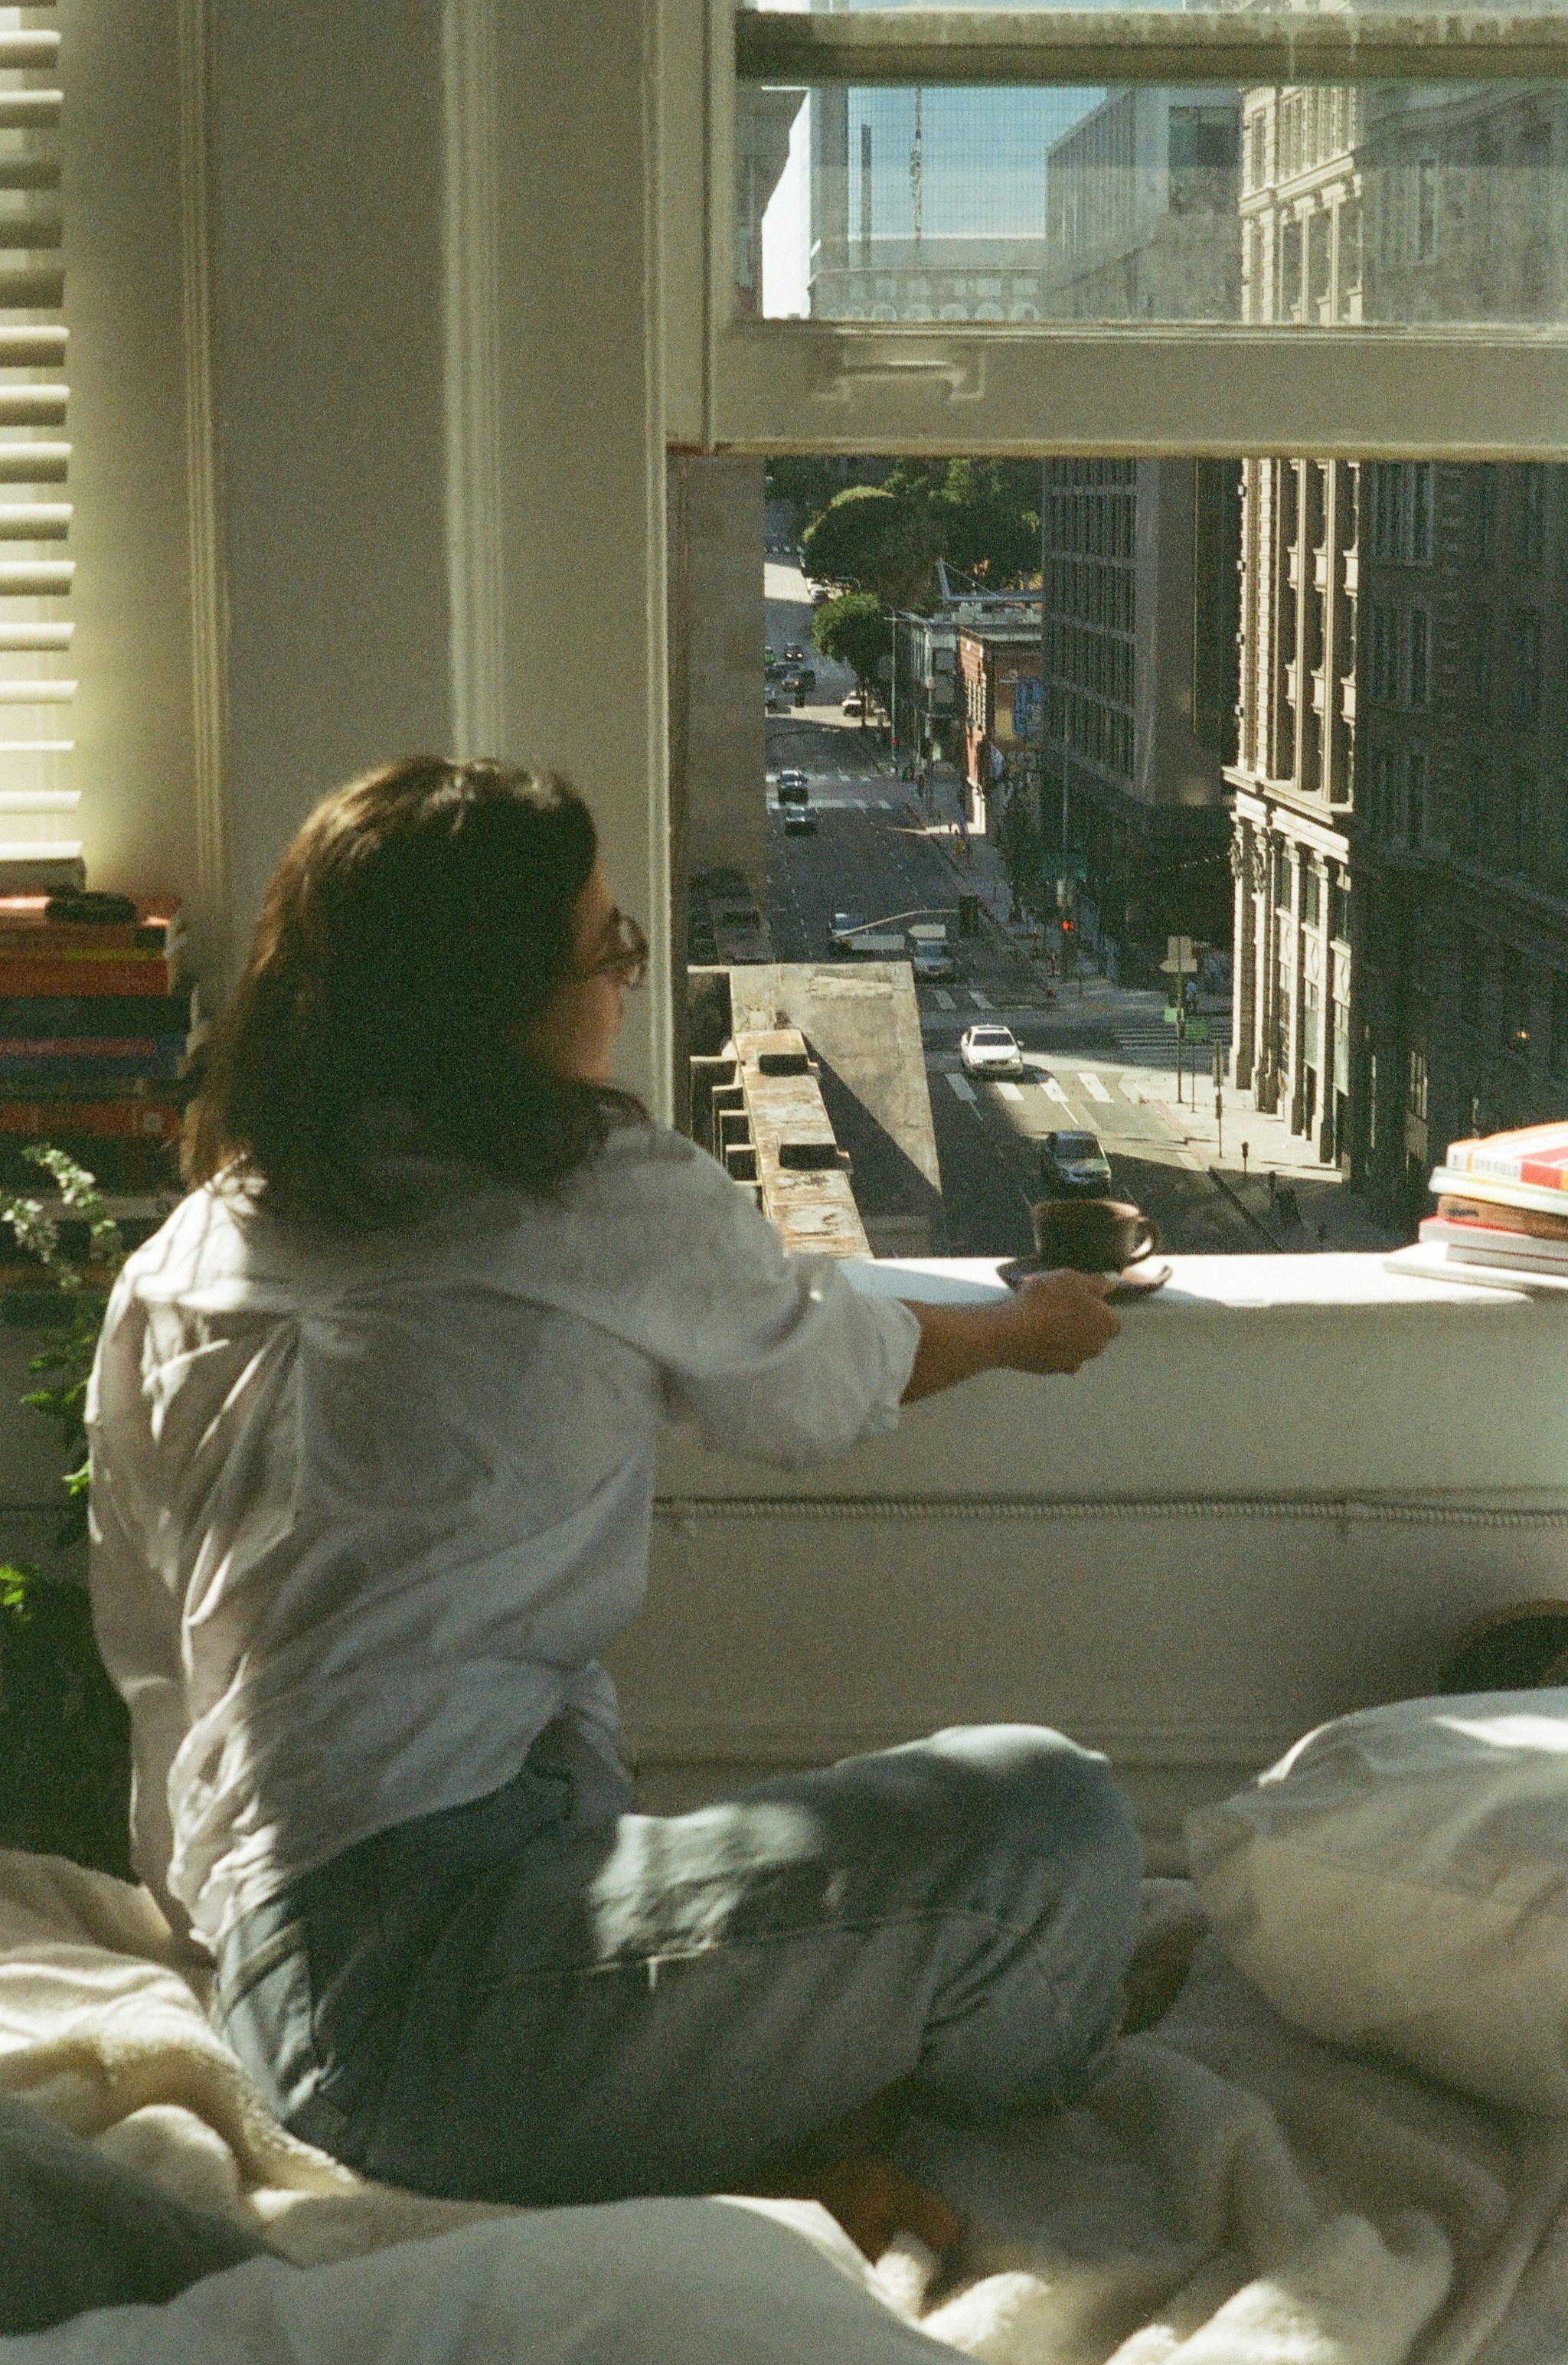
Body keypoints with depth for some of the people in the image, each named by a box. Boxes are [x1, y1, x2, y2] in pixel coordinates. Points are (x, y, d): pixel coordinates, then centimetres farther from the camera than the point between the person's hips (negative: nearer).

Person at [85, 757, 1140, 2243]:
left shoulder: (167, 1277, 17)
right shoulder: (611, 1204, -1)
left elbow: (149, 1657, 23)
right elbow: (828, 1389, 18)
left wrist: (206, 1899, 37)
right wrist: (1025, 1329, 39)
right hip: (424, 1979, -8)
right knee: (1041, 1824, -13)